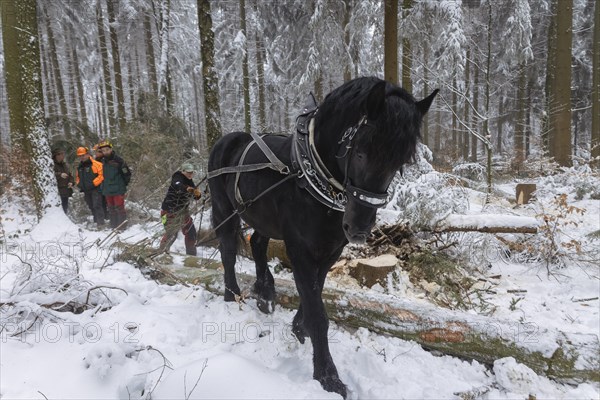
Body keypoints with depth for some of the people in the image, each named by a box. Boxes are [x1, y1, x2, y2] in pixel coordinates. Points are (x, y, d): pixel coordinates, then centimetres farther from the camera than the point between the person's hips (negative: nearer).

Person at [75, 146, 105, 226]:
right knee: (91, 207, 15)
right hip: (86, 191, 8)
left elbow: (102, 175, -18)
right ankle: (96, 221, 26)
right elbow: (77, 177, 28)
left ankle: (100, 223, -11)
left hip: (95, 189, -8)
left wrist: (93, 183, -19)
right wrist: (79, 184, 9)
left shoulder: (96, 164, -11)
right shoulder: (79, 167, 14)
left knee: (97, 206, -12)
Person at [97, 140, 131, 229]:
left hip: (118, 190, -7)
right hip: (107, 191, 7)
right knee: (111, 209, 14)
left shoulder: (118, 160, -13)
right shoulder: (102, 161, 7)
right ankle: (113, 226, 24)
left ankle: (122, 227, 2)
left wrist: (123, 184, -2)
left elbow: (127, 173, -10)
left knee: (119, 208, -5)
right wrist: (104, 186, 16)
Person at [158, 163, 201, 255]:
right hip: (170, 211, -7)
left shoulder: (189, 181, 6)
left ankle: (191, 254, 16)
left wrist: (197, 193, -17)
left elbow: (196, 197, 7)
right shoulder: (178, 178, -16)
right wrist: (187, 188, -61)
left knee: (191, 232, 4)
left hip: (183, 211, 7)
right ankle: (161, 251, 22)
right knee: (171, 234, -1)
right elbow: (177, 186, -42)